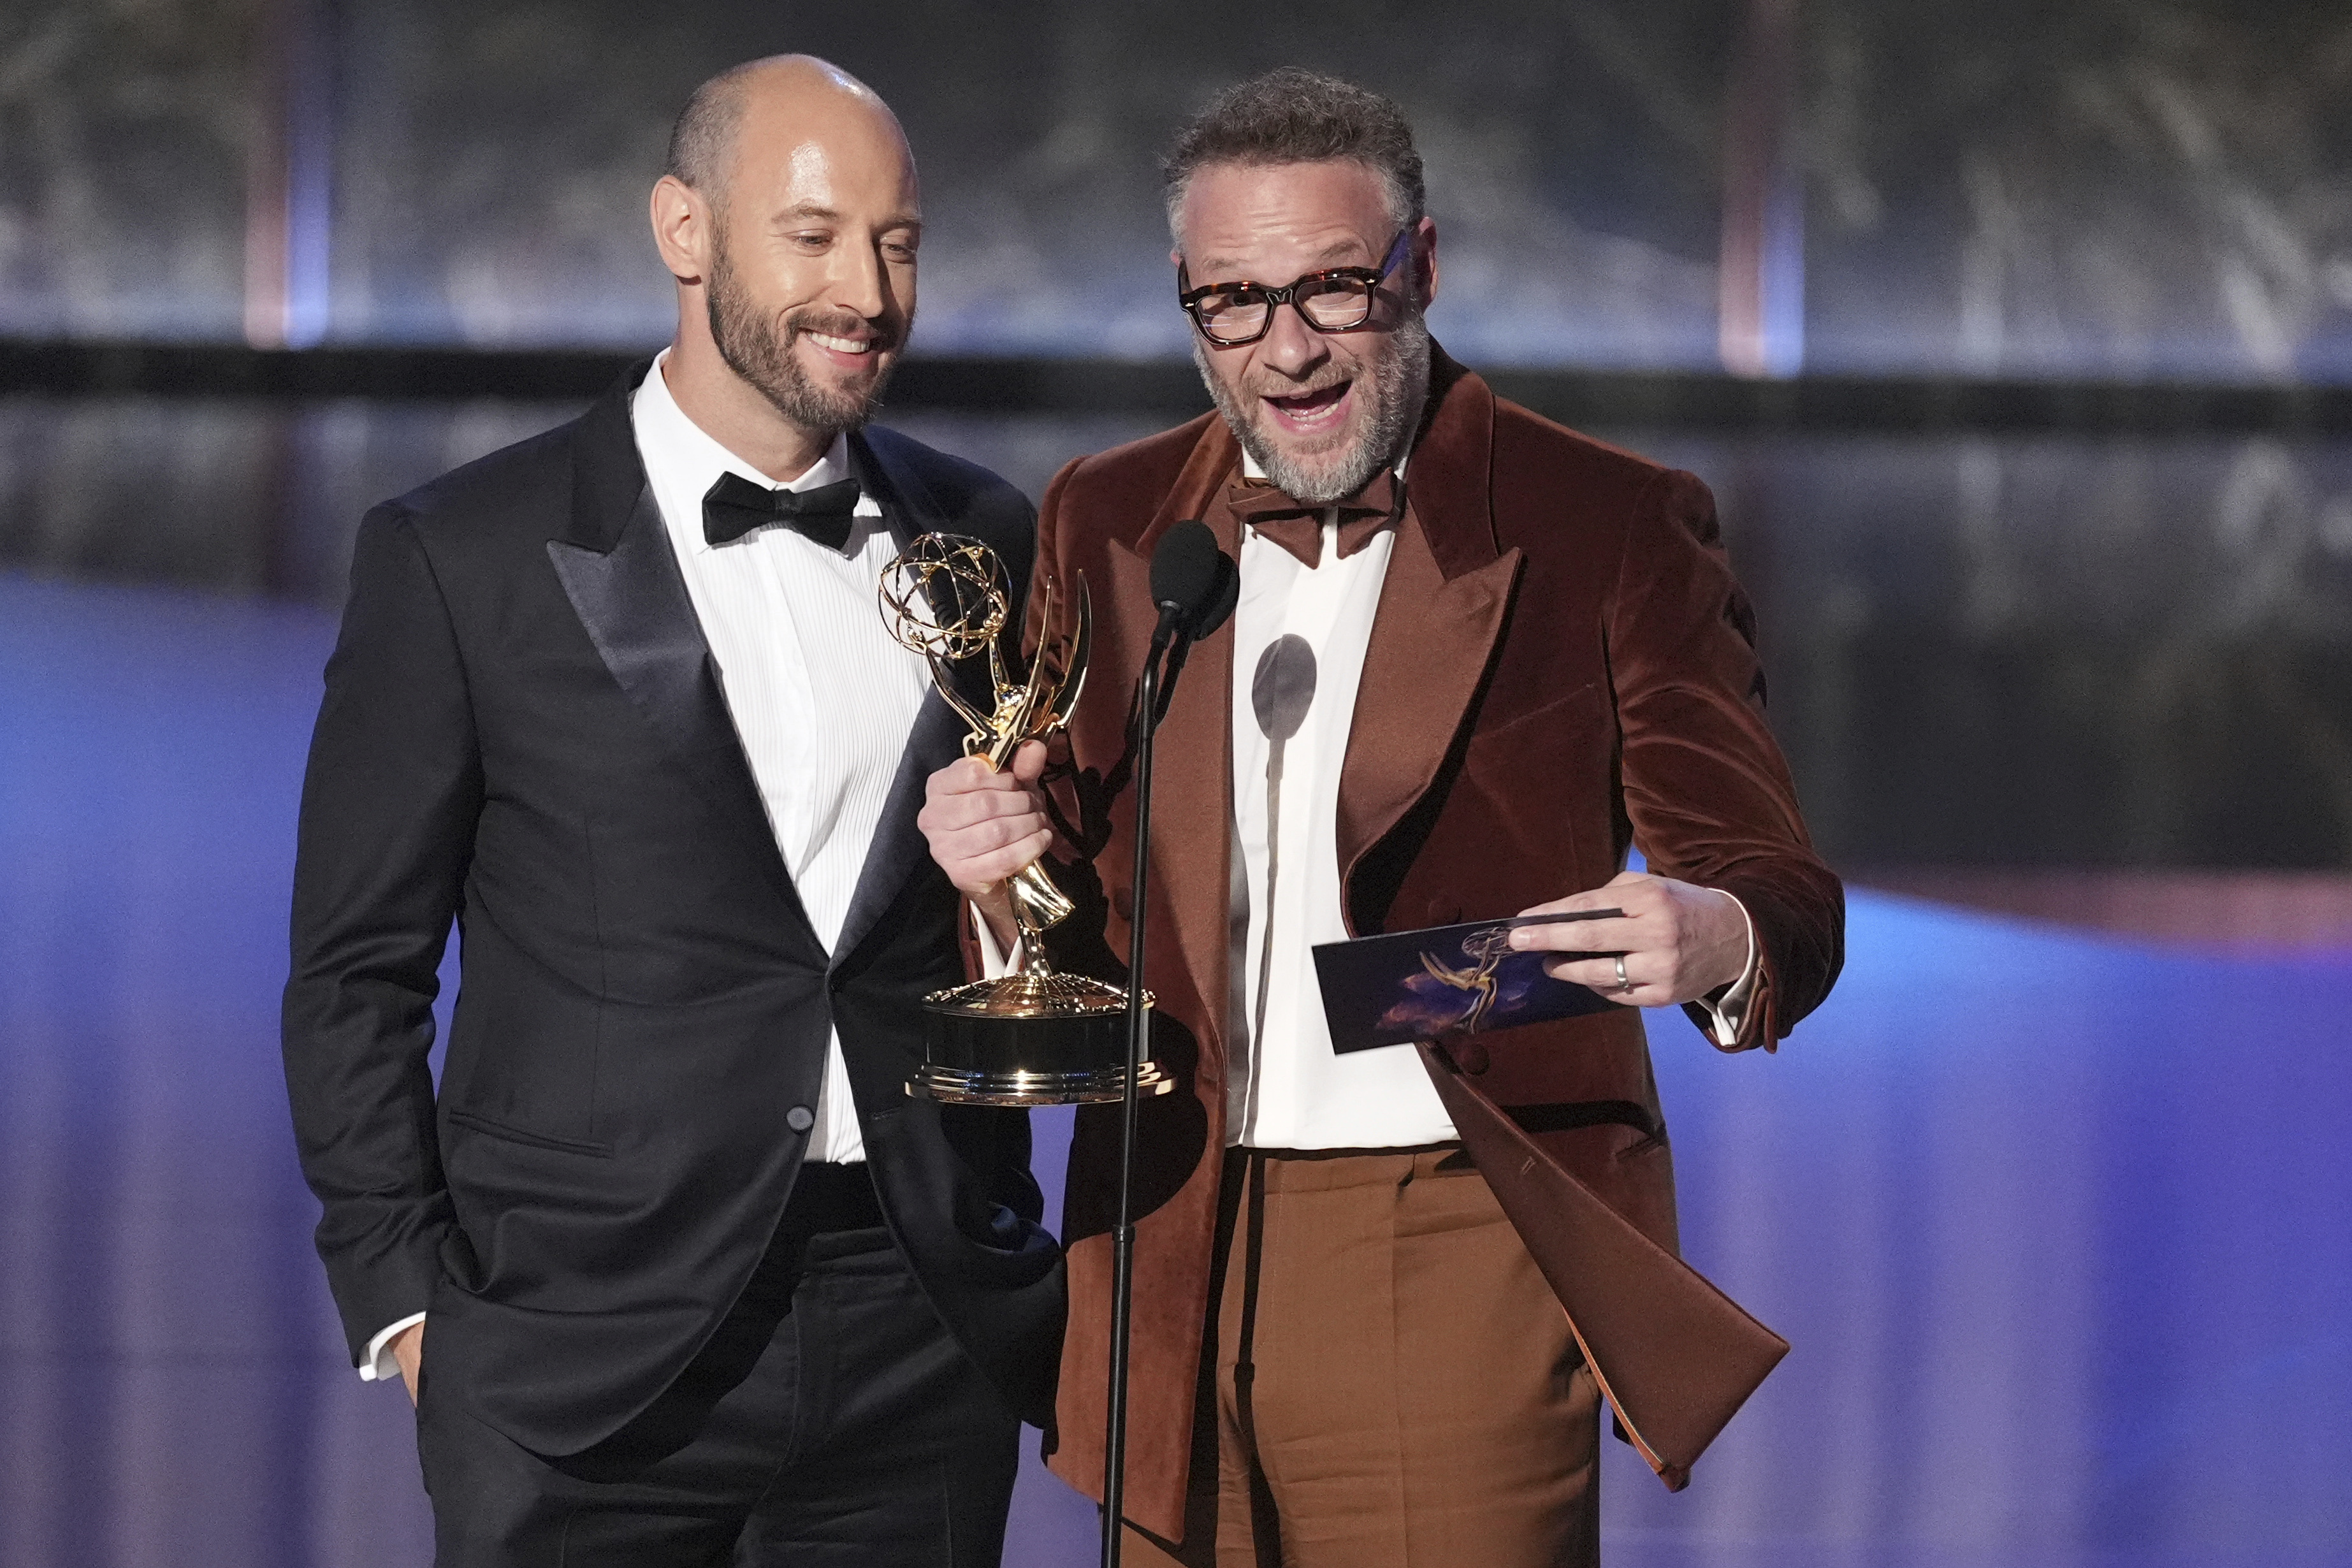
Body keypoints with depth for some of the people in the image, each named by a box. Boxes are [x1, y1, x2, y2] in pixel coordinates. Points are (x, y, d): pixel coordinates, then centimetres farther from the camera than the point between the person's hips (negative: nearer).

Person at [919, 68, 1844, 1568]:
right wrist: (1005, 863, -7)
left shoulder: (1610, 528, -2)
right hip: (1177, 1274, 4)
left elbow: (1781, 894, -5)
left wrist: (1711, 938, -28)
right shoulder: (1106, 527, 11)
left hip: (1465, 1268, -4)